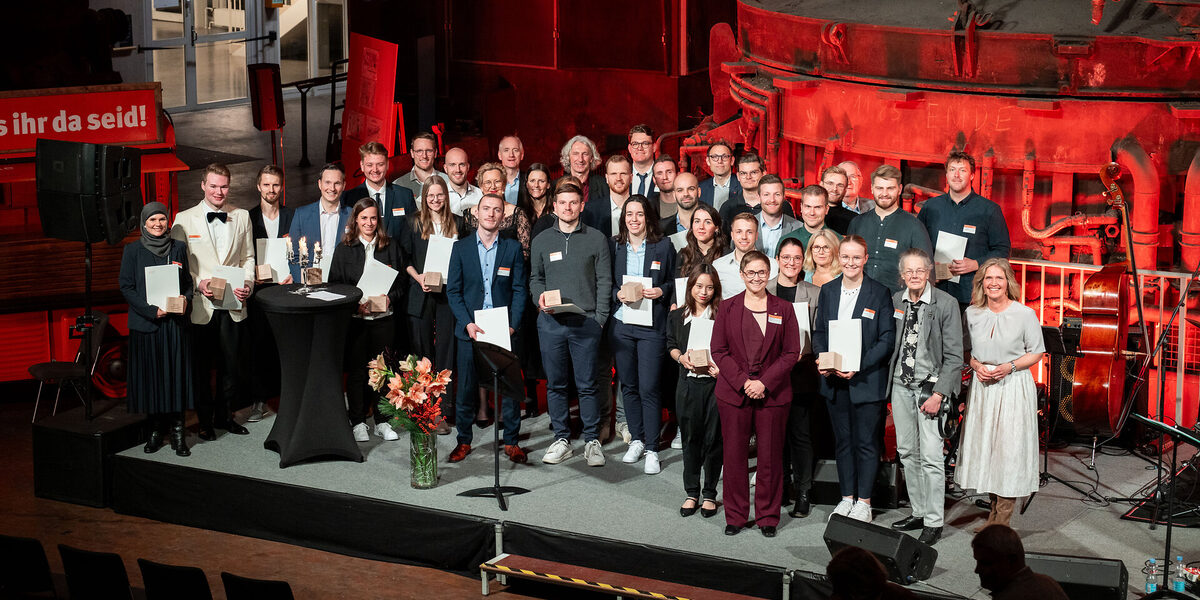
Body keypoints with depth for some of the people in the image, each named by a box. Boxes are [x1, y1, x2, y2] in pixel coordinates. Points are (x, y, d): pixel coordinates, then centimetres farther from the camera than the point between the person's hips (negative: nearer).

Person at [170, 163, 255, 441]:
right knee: (201, 366, 5)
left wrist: (247, 282, -5)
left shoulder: (242, 217, 10)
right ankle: (205, 420, 18)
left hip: (233, 304, 2)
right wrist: (198, 283, -14)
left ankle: (225, 415, 24)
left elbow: (248, 257, 13)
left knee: (232, 364, 7)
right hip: (200, 306, -2)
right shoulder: (184, 219, 1)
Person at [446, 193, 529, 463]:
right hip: (470, 329, 0)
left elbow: (520, 289, 3)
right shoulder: (461, 247, 5)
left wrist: (512, 325, -8)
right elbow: (453, 290, 4)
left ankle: (511, 442, 13)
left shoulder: (513, 248, 5)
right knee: (466, 388, 4)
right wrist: (468, 324, -9)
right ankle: (464, 441, 17)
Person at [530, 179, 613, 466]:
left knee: (587, 385, -1)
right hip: (551, 322, 2)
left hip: (585, 322, -2)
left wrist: (599, 319, -4)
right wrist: (540, 297, -5)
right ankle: (561, 439, 14)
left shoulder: (596, 239, 5)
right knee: (555, 385, 6)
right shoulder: (541, 241, 11)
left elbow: (604, 281, 3)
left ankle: (592, 441, 8)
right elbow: (535, 278, 17)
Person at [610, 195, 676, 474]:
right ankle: (636, 440, 23)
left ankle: (652, 449, -1)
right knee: (628, 385, 9)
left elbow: (674, 282, 9)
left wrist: (662, 291, -10)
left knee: (649, 388, -7)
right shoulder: (614, 246, 7)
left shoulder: (663, 246, 3)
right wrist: (618, 294, -8)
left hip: (652, 326, -3)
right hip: (621, 324, 3)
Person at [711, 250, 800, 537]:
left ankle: (768, 516, 15)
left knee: (771, 456, 3)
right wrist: (743, 382, -10)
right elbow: (719, 350, 1)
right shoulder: (728, 307, 4)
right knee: (734, 455, 3)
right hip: (733, 392, 0)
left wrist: (764, 382, -11)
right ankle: (735, 516, 15)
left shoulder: (783, 309, 4)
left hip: (772, 393, 0)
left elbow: (791, 352, 1)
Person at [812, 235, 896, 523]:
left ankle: (864, 502, 11)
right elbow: (819, 331, 13)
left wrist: (859, 366, -17)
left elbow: (887, 338, -8)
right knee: (842, 441, 12)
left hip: (866, 380, -4)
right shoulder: (828, 290, 8)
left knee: (866, 442, 2)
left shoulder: (879, 293, -6)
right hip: (834, 379, 4)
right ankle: (847, 497, 22)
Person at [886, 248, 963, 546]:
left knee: (930, 455, -7)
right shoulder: (894, 302, 5)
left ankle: (934, 522, -1)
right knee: (907, 453, 10)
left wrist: (938, 394, -15)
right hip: (901, 385, 5)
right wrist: (888, 381, 4)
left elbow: (954, 356, -9)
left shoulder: (946, 304, -9)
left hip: (930, 386, -5)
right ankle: (918, 512, 22)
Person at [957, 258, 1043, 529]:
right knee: (983, 445, 7)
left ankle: (1001, 520, 2)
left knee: (1010, 448, -4)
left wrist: (1010, 367, -14)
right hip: (982, 387, 4)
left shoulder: (1025, 314, -7)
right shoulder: (972, 313, 3)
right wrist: (976, 365, -6)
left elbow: (1036, 353, 0)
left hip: (1014, 387, -4)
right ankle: (995, 504, 23)